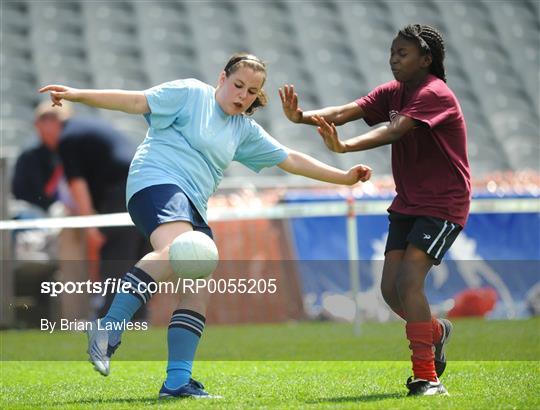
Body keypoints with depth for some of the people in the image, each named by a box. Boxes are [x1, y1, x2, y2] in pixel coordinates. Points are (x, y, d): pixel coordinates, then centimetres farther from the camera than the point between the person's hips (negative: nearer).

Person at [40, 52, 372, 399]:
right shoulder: (191, 94, 3)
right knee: (177, 250, -36)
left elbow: (292, 160, 27)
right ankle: (108, 331, -42)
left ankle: (177, 382, -4)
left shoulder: (245, 130, 22)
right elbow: (136, 101, -2)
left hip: (192, 208, 9)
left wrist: (344, 177, 24)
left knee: (199, 291, -4)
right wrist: (78, 95, -10)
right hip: (157, 181, -8)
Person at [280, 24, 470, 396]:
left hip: (444, 204, -8)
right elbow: (345, 112, -8)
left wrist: (345, 147, -49)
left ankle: (427, 378, -17)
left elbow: (394, 131, -34)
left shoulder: (435, 94, -18)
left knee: (408, 281, -20)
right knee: (391, 288, 2)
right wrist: (303, 117, -27)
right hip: (408, 204, 8)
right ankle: (435, 331, 33)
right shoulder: (393, 93, 7)